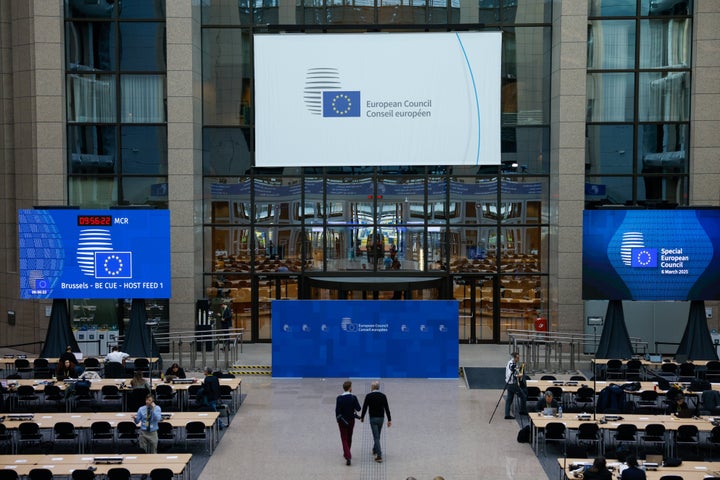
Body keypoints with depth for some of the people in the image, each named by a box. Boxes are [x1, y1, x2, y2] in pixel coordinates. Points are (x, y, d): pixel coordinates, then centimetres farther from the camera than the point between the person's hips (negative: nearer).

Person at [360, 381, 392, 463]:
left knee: (376, 437, -6)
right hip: (381, 418, 4)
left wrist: (362, 417, 10)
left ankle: (379, 455, -13)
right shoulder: (383, 396, -1)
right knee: (377, 435, 23)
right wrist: (389, 420, 1)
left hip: (373, 418, -4)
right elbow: (387, 408, -2)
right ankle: (375, 450, 40)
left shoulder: (368, 396, -9)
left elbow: (364, 407, -5)